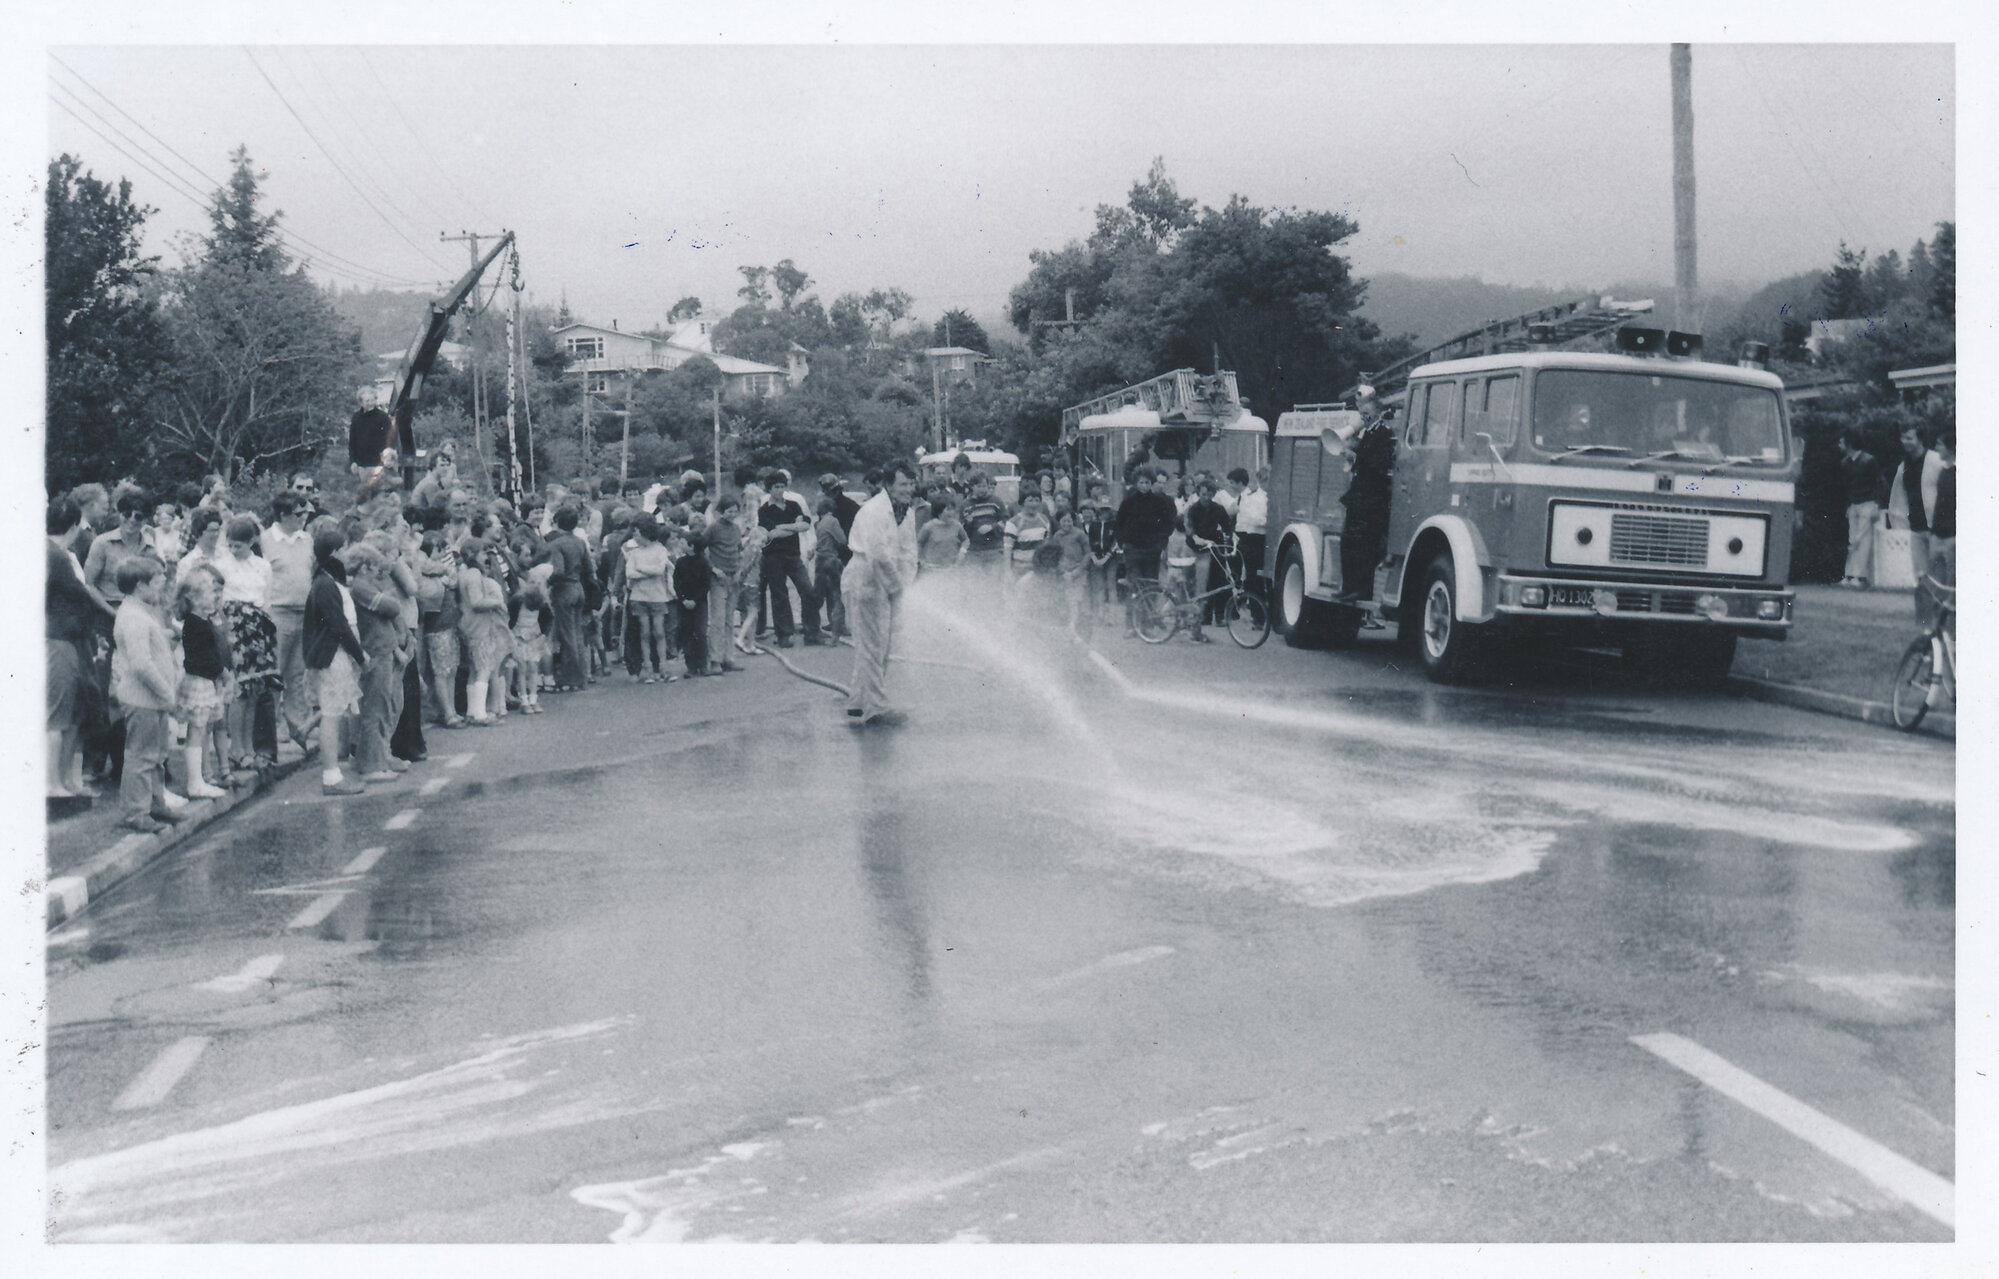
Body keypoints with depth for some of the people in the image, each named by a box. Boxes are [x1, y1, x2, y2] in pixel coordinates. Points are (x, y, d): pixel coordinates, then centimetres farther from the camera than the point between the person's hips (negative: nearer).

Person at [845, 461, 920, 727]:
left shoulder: (908, 510, 9)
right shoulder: (874, 511, -19)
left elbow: (908, 550, 10)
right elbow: (879, 554, -24)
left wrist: (905, 583, -3)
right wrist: (895, 583, -15)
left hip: (891, 584, 9)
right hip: (867, 582, -9)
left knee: (883, 645, 13)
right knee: (872, 645, -6)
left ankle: (858, 703, 23)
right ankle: (874, 708, -1)